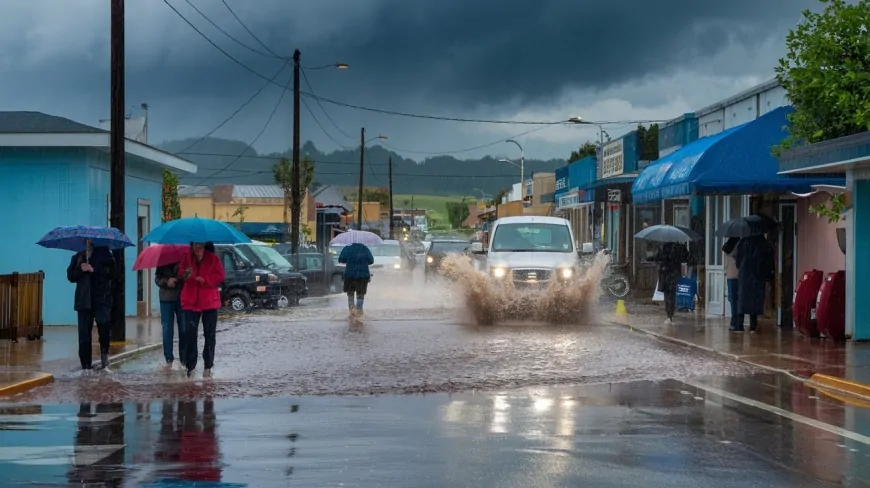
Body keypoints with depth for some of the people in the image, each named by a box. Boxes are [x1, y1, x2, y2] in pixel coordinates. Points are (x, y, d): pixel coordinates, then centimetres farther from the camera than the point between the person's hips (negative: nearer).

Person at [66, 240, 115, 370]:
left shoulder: (104, 254, 8)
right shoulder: (78, 257, 17)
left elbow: (111, 272, -4)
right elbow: (70, 276, 10)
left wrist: (94, 270, -15)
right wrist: (80, 270, -9)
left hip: (102, 300, -3)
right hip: (84, 300, 3)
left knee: (104, 327, -20)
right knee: (84, 333, 0)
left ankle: (104, 352, 4)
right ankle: (86, 365, 4)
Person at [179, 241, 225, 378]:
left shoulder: (213, 258, 0)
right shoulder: (187, 258, 4)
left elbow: (220, 275, -3)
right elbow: (181, 274, 2)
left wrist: (205, 280, -16)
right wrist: (185, 275, -21)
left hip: (210, 302, 0)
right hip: (190, 302, 0)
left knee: (210, 335, 5)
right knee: (190, 334, -4)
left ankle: (208, 367, 13)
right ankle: (190, 367, 0)